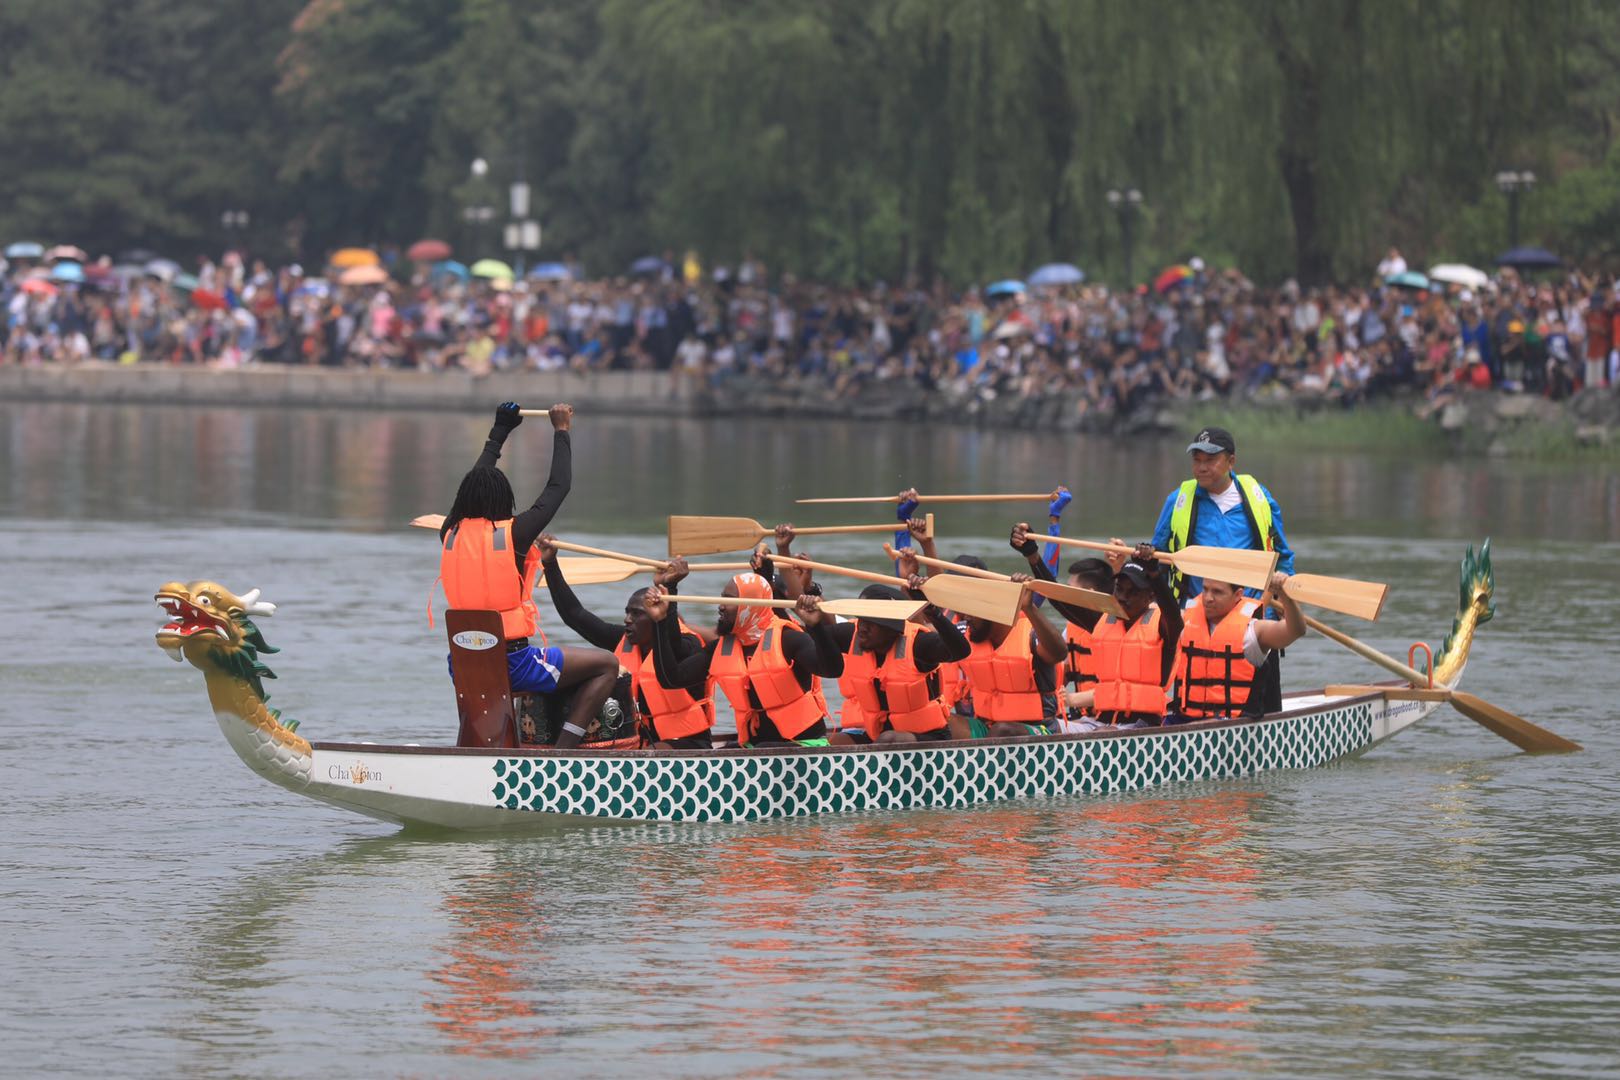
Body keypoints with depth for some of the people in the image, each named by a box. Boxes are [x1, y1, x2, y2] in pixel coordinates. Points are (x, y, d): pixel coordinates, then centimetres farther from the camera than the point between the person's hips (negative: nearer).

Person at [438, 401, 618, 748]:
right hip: (512, 664, -6)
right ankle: (562, 750, -8)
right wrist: (561, 431, 14)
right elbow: (558, 487, 0)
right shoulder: (513, 534, -13)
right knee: (607, 665, 4)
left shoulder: (449, 534, 2)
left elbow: (474, 482, 21)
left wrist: (500, 431, 34)